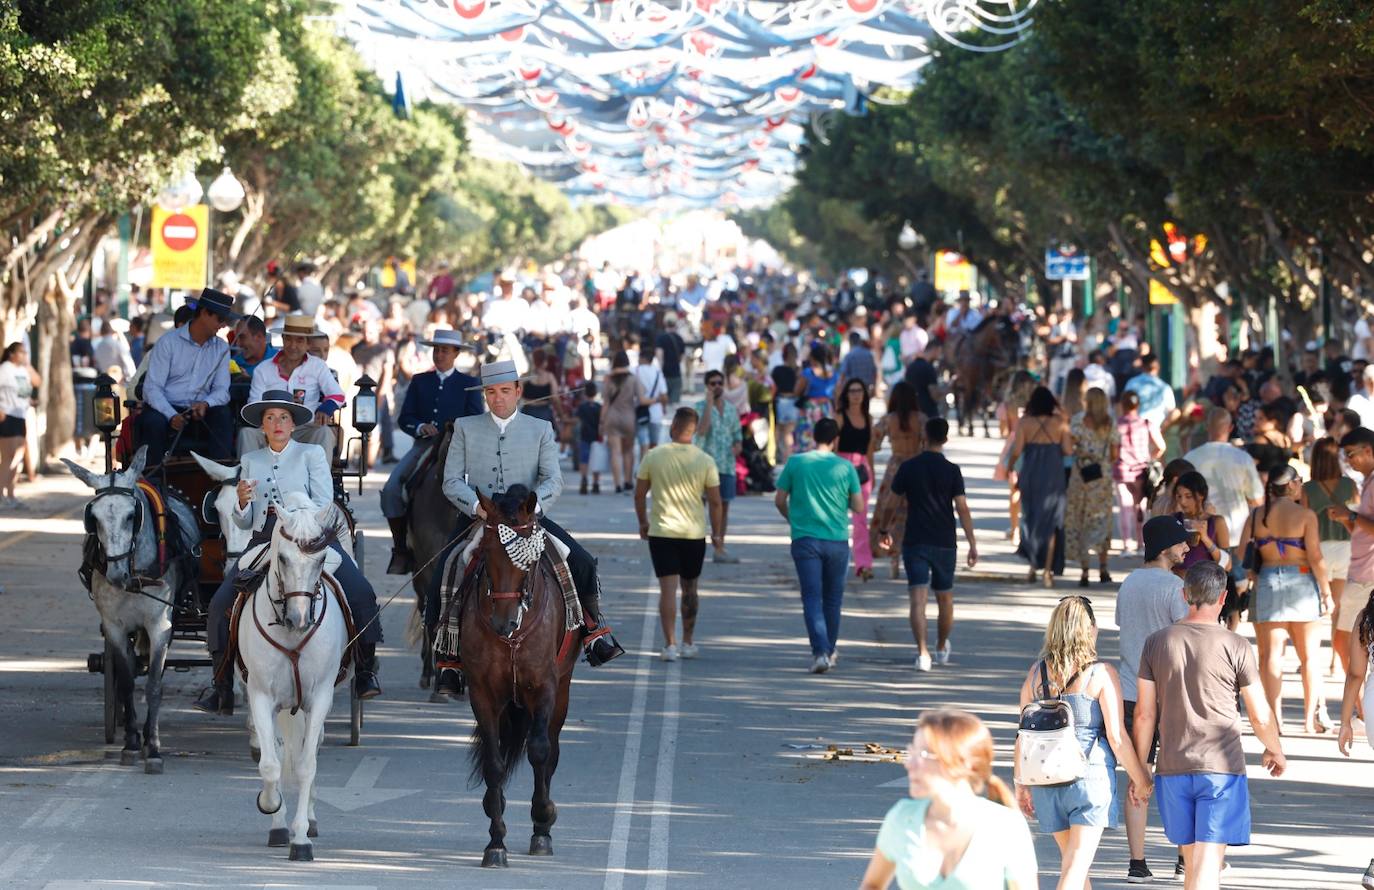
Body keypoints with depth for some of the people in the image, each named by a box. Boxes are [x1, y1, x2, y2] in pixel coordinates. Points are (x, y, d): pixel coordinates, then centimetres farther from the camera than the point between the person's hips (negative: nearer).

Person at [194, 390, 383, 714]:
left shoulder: (312, 454, 7)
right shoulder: (250, 461, 16)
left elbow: (323, 504, -3)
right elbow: (243, 522, 14)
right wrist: (242, 502, -9)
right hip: (264, 539, 3)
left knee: (360, 594, -24)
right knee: (221, 603, -14)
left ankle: (365, 671, -14)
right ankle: (222, 689, -7)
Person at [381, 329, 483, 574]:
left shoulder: (469, 384, 11)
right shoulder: (419, 381, 18)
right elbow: (404, 418, 10)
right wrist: (421, 428, -11)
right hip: (423, 445, 3)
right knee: (391, 490, -17)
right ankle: (401, 549, -10)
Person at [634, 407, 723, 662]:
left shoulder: (653, 457, -5)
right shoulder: (705, 461, -4)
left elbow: (639, 495, 1)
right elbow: (715, 501, -2)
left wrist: (643, 523, 16)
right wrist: (716, 533, 10)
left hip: (661, 532, -1)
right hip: (694, 533, 1)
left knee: (668, 588, -3)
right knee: (689, 588, 16)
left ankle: (670, 645, -12)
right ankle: (688, 643, 24)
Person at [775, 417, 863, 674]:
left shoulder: (796, 463, -2)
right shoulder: (846, 467, -2)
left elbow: (779, 500, 4)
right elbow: (858, 507, 1)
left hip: (805, 540, -1)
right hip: (837, 541, 1)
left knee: (812, 598, -4)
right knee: (832, 599, 16)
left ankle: (820, 652, -20)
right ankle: (828, 650, 27)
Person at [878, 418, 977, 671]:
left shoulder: (909, 467, -1)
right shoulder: (951, 470, -5)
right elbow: (962, 508, -10)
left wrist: (885, 530, 21)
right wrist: (973, 544, -8)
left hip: (915, 543, -1)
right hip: (944, 543, 1)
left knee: (918, 599, -8)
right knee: (945, 599, 18)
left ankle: (923, 651, -23)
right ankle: (942, 648, 35)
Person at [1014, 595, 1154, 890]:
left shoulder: (1036, 674, 4)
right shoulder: (1101, 674, -8)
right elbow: (1117, 737, -8)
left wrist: (1022, 784, 17)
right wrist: (1140, 780, 4)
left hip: (1047, 776, 5)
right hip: (1091, 774, -5)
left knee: (1071, 858, 20)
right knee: (1076, 866, -6)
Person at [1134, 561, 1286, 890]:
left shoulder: (1156, 643, 3)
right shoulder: (1235, 646, -6)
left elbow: (1145, 714, 4)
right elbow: (1260, 716, -1)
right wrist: (1275, 751, 18)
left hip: (1172, 768, 4)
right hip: (1222, 768, -4)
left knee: (1193, 861, 15)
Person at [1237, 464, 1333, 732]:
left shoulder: (1256, 516, 3)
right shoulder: (1305, 515, -6)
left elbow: (1243, 553, 1)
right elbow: (1315, 557, -9)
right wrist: (1326, 591, -1)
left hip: (1267, 583, 2)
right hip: (1302, 581, -2)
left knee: (1271, 654, 4)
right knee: (1309, 656, 7)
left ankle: (1275, 717, -2)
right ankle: (1310, 718, 7)